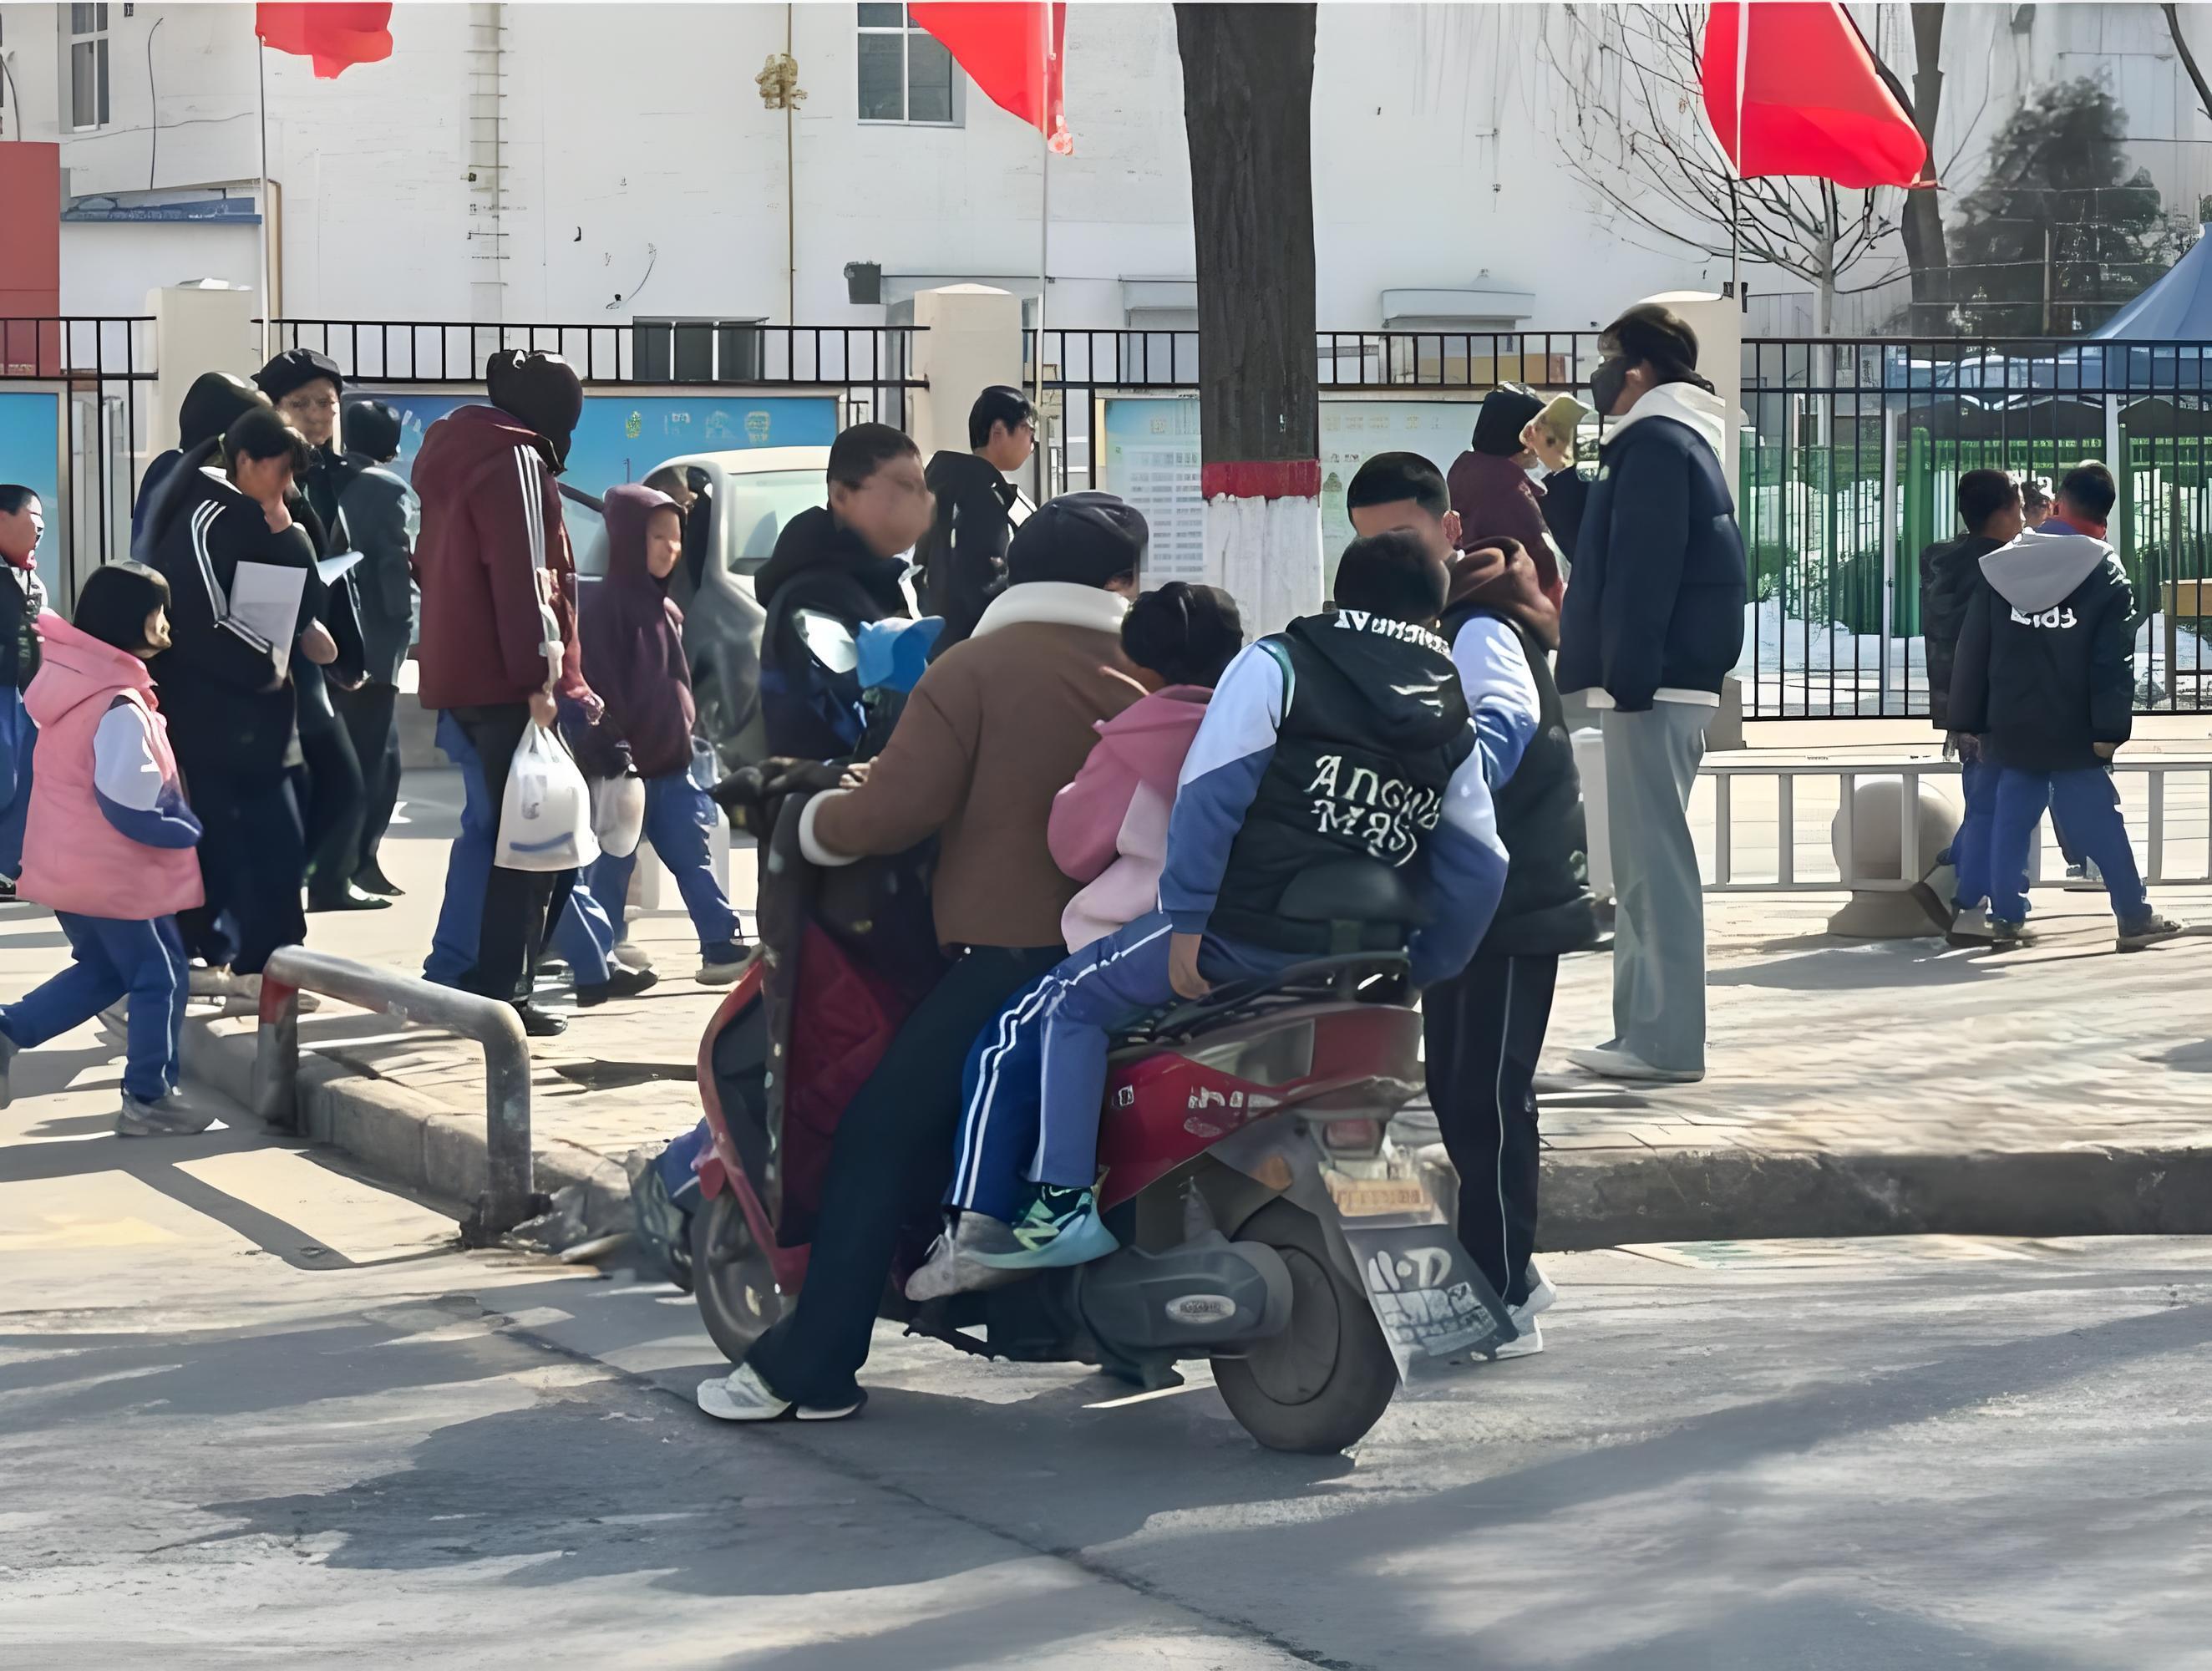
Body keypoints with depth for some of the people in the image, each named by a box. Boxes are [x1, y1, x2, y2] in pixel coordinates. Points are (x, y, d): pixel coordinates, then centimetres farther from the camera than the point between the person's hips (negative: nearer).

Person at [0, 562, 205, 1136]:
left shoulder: (68, 677, 4)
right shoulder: (121, 708, -24)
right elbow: (128, 810, -26)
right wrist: (193, 832, -11)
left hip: (67, 863, 9)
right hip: (112, 871, -9)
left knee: (102, 968, 23)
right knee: (161, 977, 6)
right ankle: (148, 1100, 13)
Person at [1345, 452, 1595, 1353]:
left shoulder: (1478, 628, -17)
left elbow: (1501, 720, -37)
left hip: (1511, 903, -10)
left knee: (1485, 1096, -10)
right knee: (1455, 1092, 15)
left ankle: (1500, 1298, -5)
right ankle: (1507, 1270, 27)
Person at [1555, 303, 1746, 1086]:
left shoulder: (1654, 445, -13)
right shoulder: (1675, 441, 20)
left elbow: (1643, 571, -21)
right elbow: (1612, 549, 28)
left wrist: (1628, 678, -24)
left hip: (1653, 687, -11)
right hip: (1660, 686, 11)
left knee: (1654, 860, -11)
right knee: (1647, 861, 12)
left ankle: (1663, 1038, -13)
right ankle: (1645, 1029, 16)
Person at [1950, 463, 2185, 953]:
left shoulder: (2002, 567, 3)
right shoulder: (2106, 573, -7)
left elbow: (1973, 650, 5)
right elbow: (2114, 661, -12)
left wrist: (1970, 720, 11)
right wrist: (2111, 728, -10)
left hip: (2011, 730, 3)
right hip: (2072, 733, -3)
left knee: (2010, 822, 11)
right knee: (2102, 826, 3)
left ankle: (2006, 917, 10)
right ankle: (2136, 918, 7)